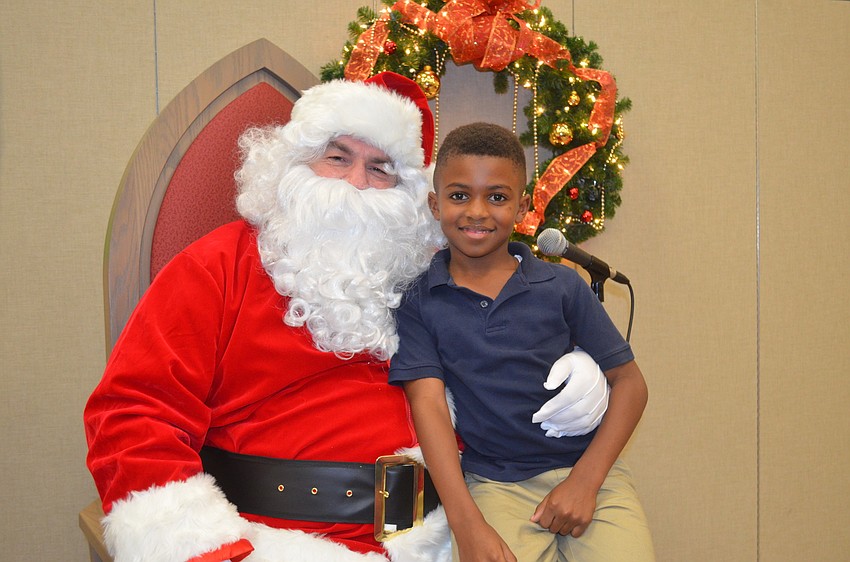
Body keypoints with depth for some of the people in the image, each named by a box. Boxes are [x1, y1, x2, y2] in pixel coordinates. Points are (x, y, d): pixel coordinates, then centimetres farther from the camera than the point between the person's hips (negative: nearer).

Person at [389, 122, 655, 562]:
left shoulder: (561, 286, 2)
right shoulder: (419, 302, 1)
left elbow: (628, 381, 4)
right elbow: (428, 403, -6)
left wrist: (585, 480, -7)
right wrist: (466, 524, -16)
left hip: (589, 473, 1)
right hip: (495, 485, -1)